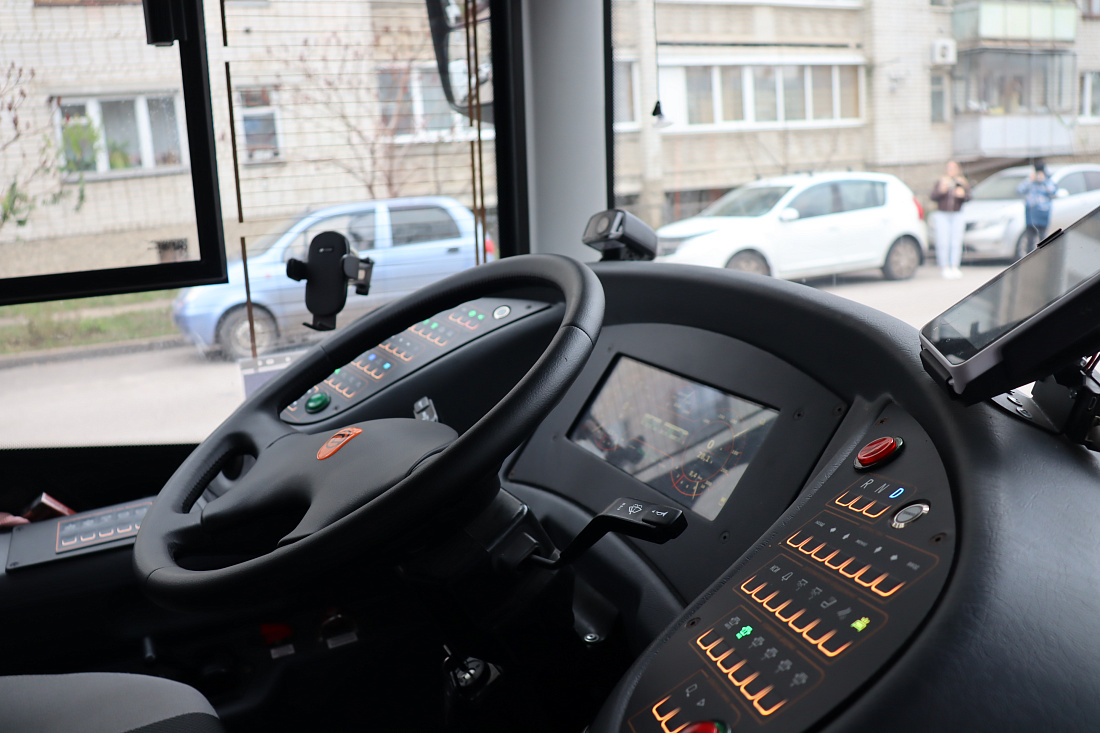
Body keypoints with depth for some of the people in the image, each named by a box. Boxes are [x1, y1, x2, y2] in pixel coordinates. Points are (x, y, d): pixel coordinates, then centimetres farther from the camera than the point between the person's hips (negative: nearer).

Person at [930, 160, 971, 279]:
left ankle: (955, 267, -4)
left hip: (957, 216, 1)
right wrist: (941, 190, -23)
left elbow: (968, 198, -4)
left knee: (956, 242, -5)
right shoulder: (940, 182, 9)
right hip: (942, 216, -1)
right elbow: (933, 197, -5)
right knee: (943, 243, -8)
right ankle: (945, 268, -5)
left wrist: (963, 194, -25)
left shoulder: (963, 183, 10)